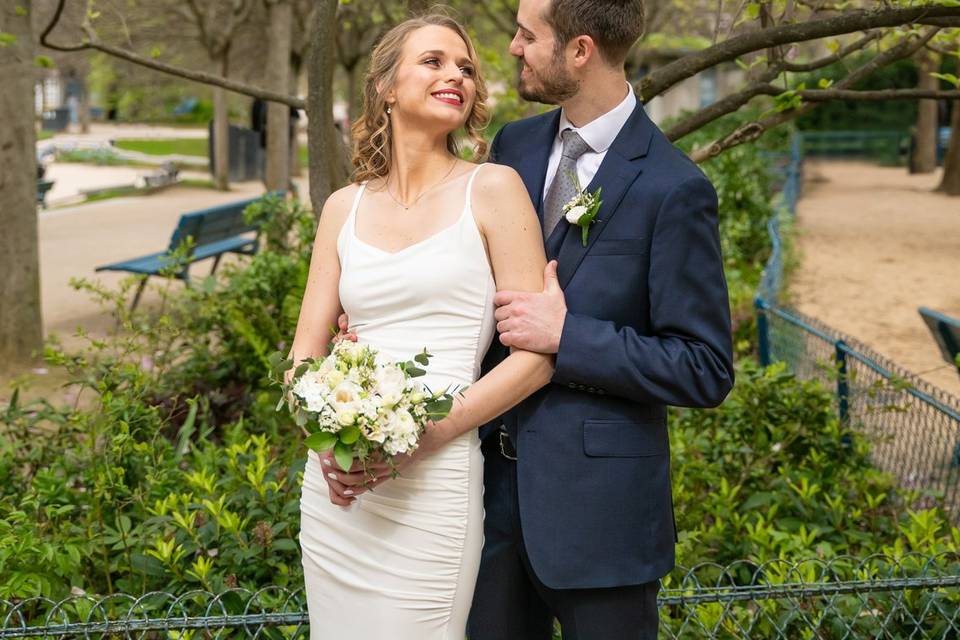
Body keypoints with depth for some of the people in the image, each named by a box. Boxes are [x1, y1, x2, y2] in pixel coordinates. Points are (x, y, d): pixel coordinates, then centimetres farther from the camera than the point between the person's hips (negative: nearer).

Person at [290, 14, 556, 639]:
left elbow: (535, 357, -6)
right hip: (334, 482, 4)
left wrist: (420, 436, -14)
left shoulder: (492, 188, -2)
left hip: (432, 482, -4)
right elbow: (306, 353, 11)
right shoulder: (345, 208, 10)